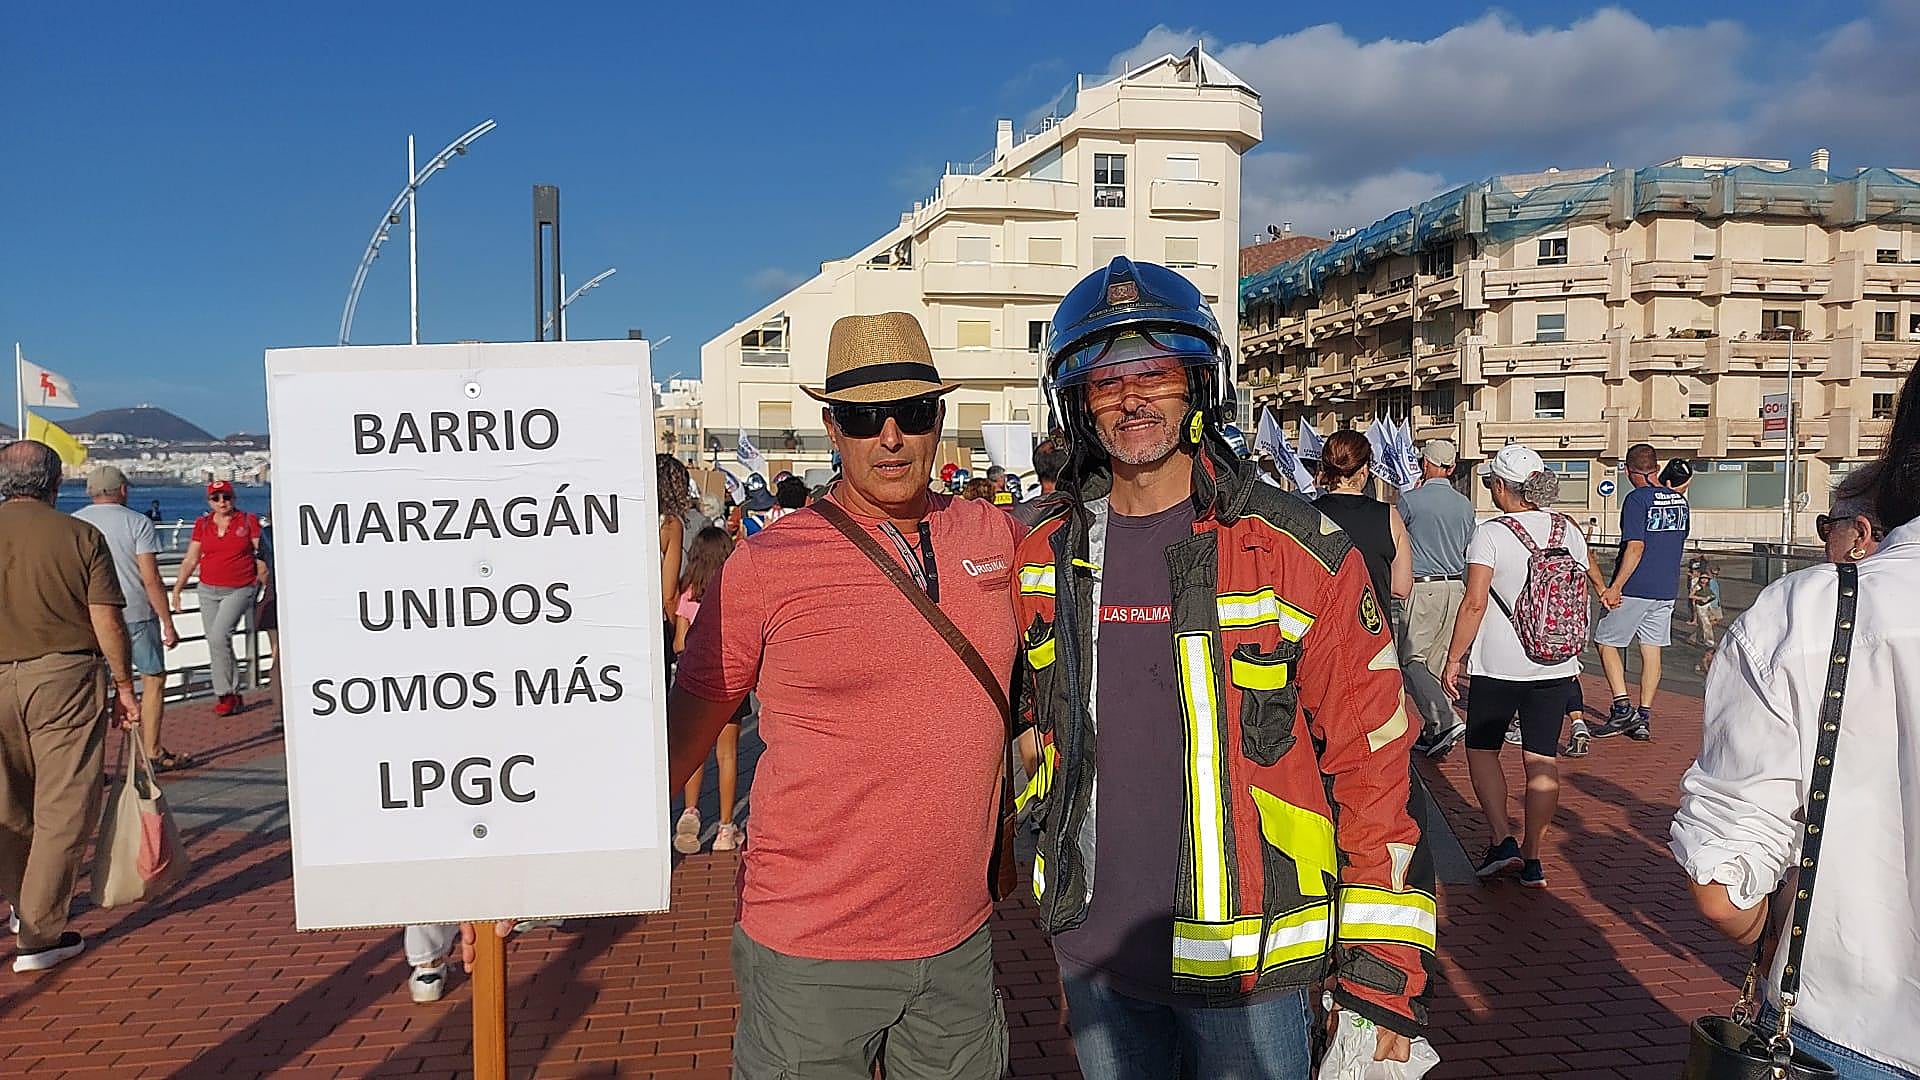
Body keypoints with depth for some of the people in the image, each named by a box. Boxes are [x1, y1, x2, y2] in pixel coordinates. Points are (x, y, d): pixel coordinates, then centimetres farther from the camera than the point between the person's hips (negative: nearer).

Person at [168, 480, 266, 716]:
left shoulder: (248, 521, -2)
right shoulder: (202, 524, 7)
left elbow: (261, 557, 1)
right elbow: (191, 559, 11)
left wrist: (265, 589, -3)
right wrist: (177, 589, 6)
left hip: (240, 590, -4)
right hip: (209, 590, 5)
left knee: (218, 636, -19)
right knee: (214, 643, 5)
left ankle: (226, 694, -8)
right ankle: (233, 696, 14)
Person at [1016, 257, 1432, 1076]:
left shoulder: (1297, 551, -11)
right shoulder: (1045, 558, 0)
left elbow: (1374, 756, -9)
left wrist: (1385, 958, -9)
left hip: (1250, 969, -3)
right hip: (1095, 953, 4)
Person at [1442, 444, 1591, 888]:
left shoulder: (1490, 534, -12)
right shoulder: (1568, 530, 4)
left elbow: (1474, 603, -16)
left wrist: (1454, 658, -7)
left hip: (1498, 664, -4)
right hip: (1556, 665, 4)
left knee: (1481, 748, 12)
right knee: (1542, 759, 7)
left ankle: (1501, 840, 1)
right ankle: (1532, 859, 11)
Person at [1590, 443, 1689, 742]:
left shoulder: (1637, 499, -13)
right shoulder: (1679, 499, 9)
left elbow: (1636, 547, -20)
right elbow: (1679, 543, 18)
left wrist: (1615, 588, -20)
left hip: (1635, 588, -7)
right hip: (1667, 589, 7)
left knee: (1607, 641, 7)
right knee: (1652, 650, 9)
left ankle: (1623, 708, -3)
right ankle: (1644, 718, 11)